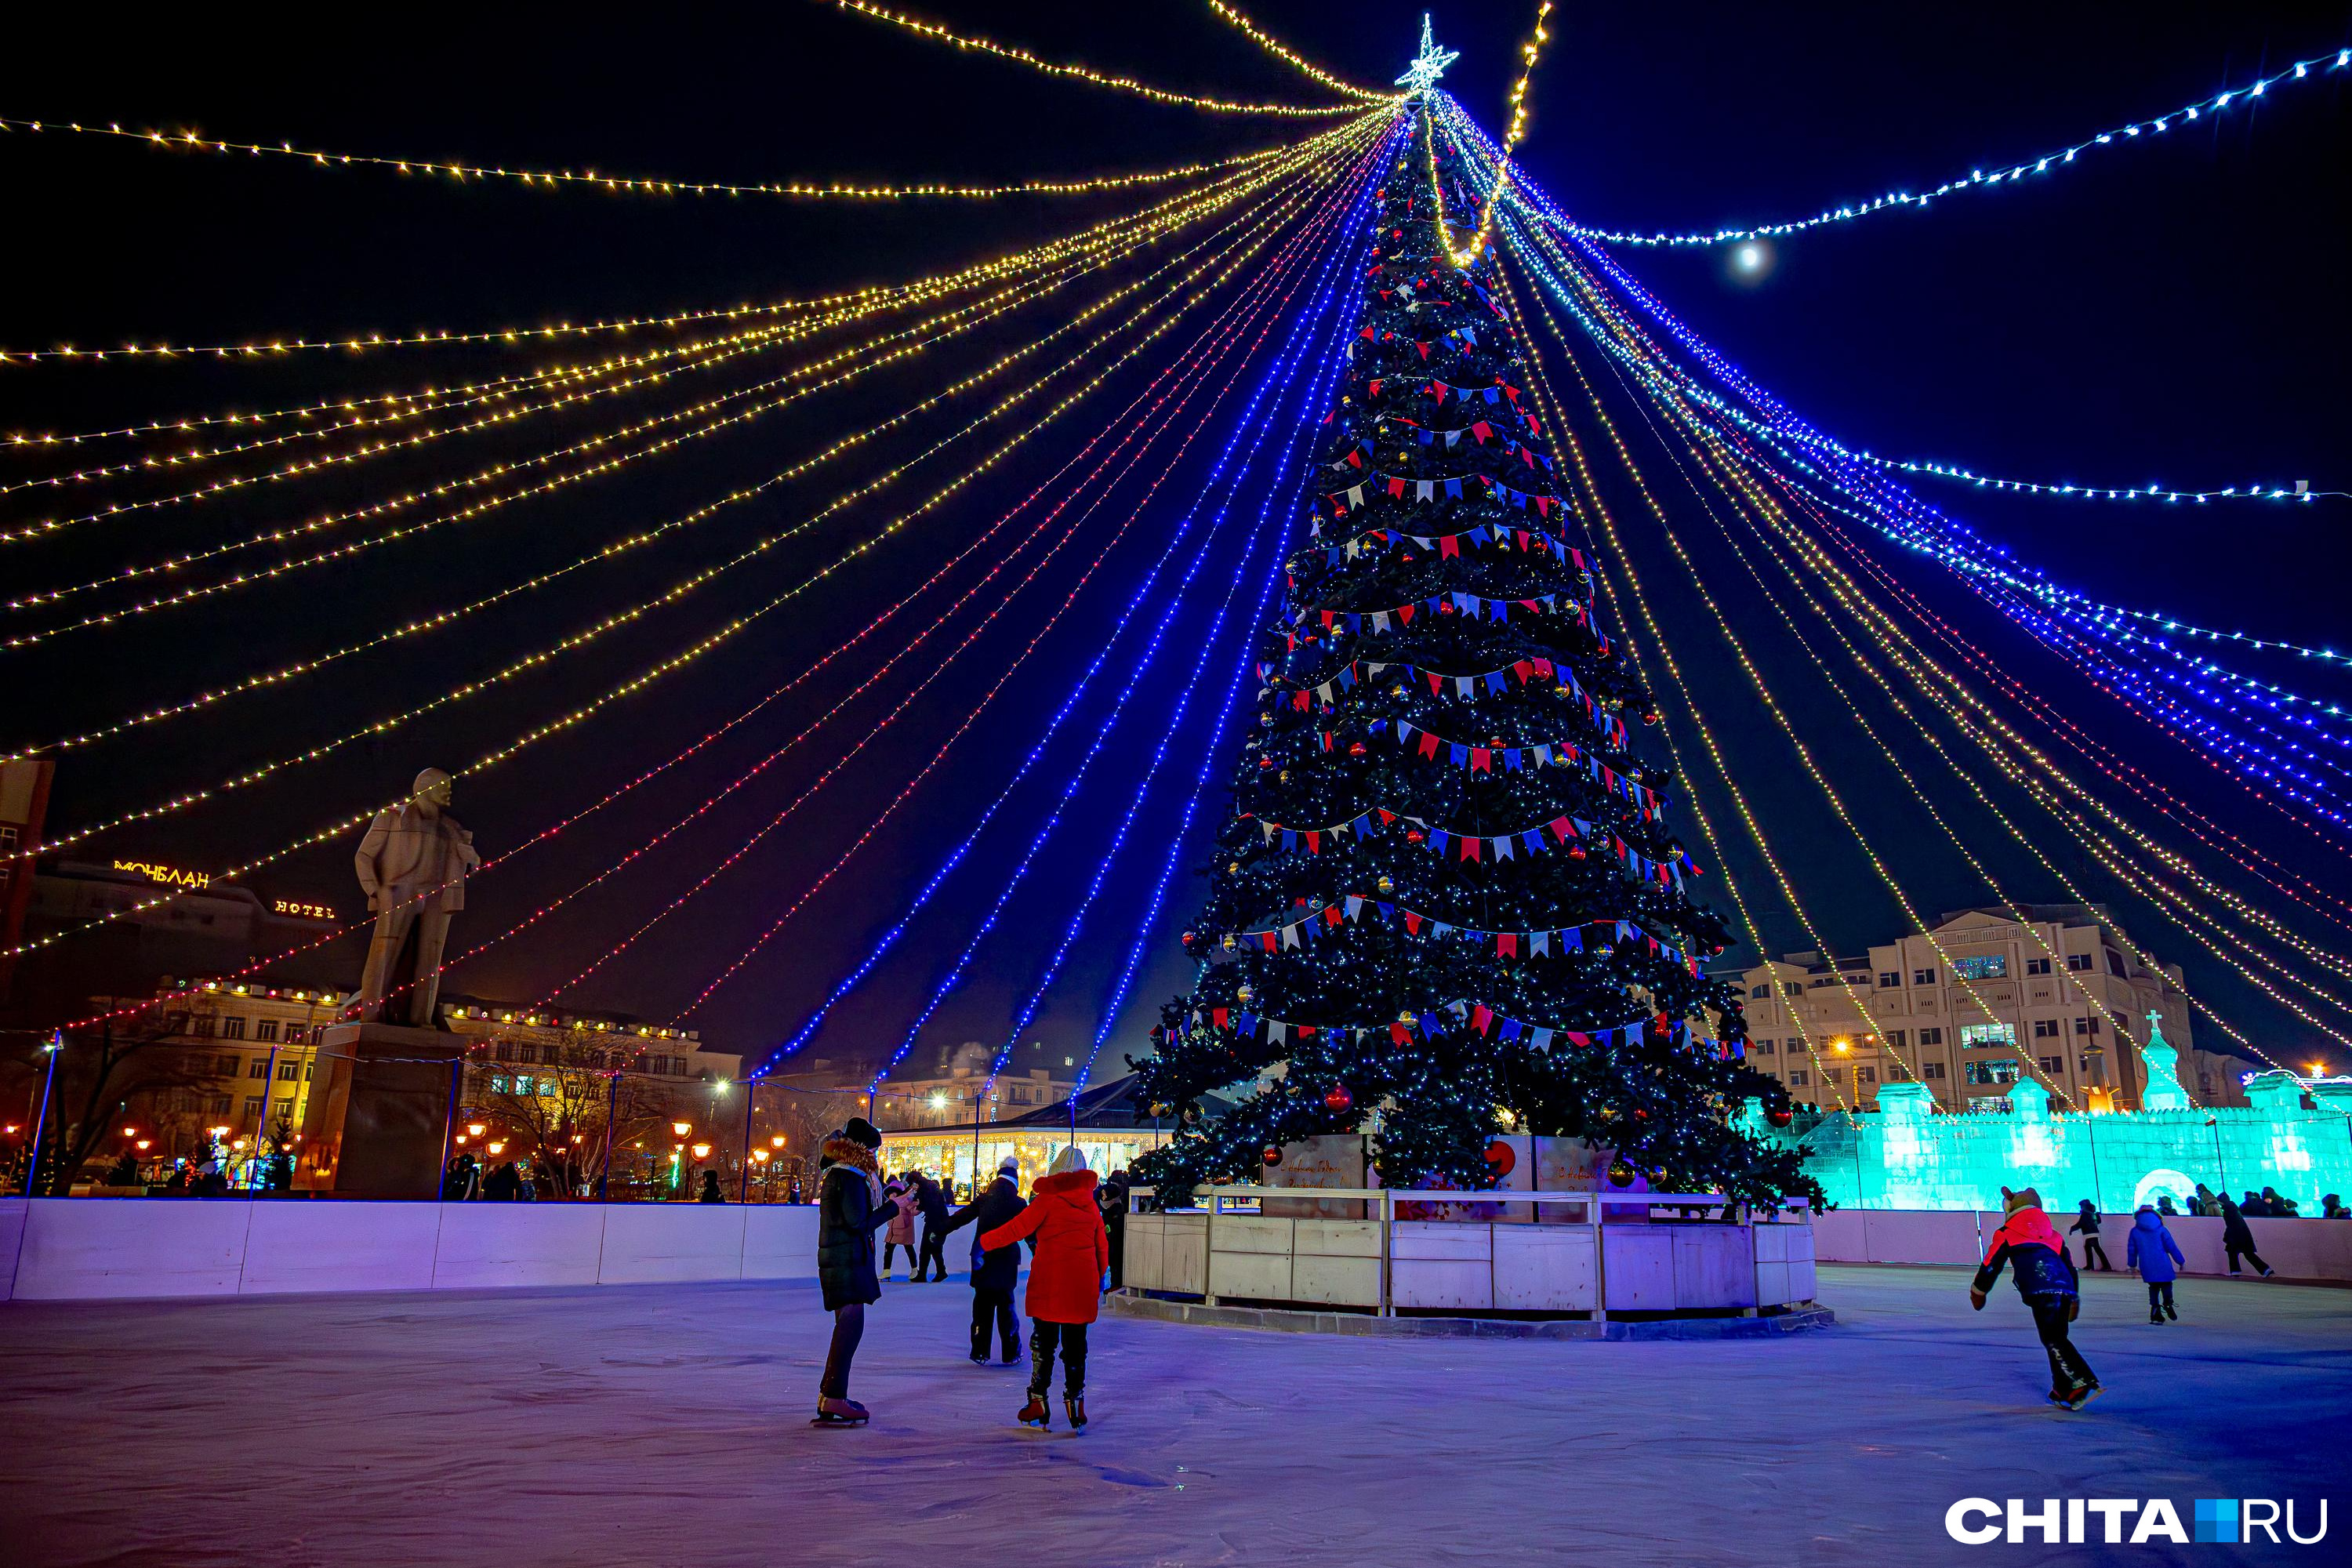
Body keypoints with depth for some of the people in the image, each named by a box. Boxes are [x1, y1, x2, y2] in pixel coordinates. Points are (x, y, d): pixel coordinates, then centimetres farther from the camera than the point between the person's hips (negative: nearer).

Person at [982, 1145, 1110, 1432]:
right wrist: (1103, 1275, 27)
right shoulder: (1091, 1204, 8)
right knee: (1076, 1344, 10)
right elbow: (1102, 1244, 13)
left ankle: (1038, 1403, 7)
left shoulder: (1048, 1199, -6)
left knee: (1043, 1342, 6)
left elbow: (1018, 1227, -9)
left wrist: (983, 1242, -1)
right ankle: (1075, 1404, 8)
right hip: (1082, 1285, 4)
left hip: (1049, 1282, -3)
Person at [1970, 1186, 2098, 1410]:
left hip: (2040, 1292, -6)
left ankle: (2084, 1386, -23)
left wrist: (1978, 1292, 28)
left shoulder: (2006, 1234, 14)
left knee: (2054, 1341, -9)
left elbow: (1991, 1265, 15)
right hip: (2065, 1290, 6)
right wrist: (2075, 1298, 41)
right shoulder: (2053, 1235, 28)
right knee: (2056, 1340, 15)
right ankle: (2063, 1392, 16)